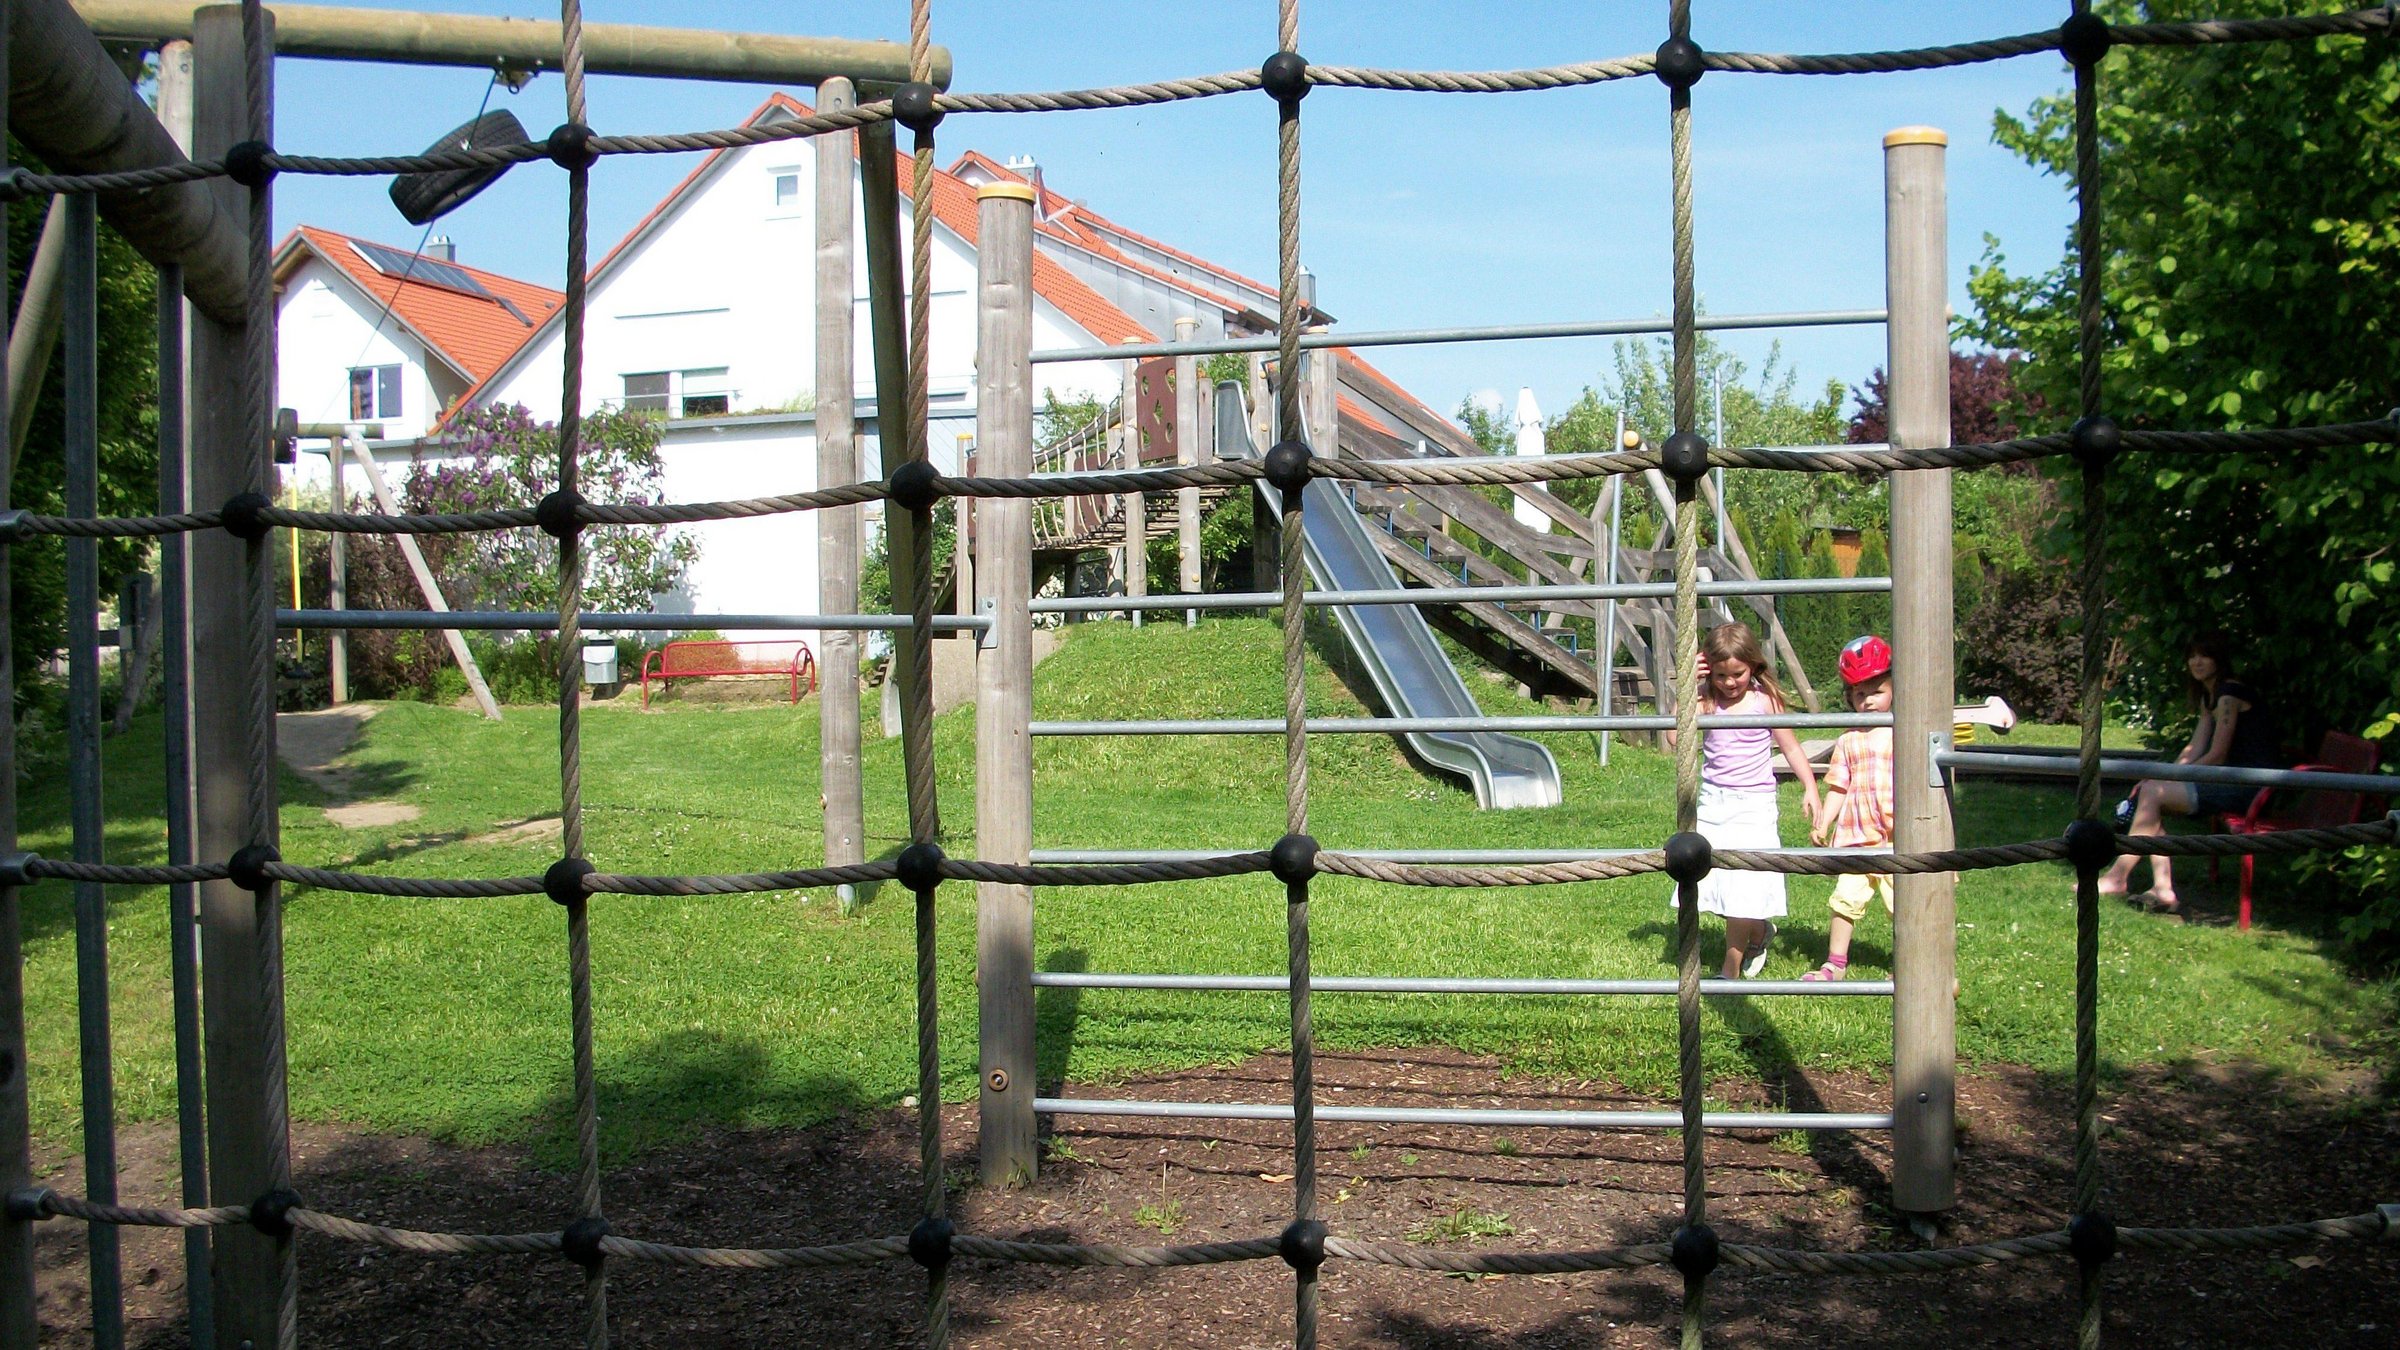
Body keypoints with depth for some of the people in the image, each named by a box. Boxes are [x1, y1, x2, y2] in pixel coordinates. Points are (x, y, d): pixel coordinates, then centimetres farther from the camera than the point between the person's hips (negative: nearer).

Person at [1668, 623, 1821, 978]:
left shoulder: (1765, 700, -5)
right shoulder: (1707, 702, 0)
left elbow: (1791, 747, 2)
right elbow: (1675, 737, -14)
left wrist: (1810, 789, -7)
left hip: (1753, 805, -3)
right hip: (1712, 801, 4)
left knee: (1742, 885, -8)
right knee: (1710, 879, 4)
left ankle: (1731, 969, 6)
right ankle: (1760, 932, 32)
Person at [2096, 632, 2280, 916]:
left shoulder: (2229, 693, -12)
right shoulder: (2209, 696, 18)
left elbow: (2216, 756, -15)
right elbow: (2195, 750, 12)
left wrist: (2162, 778, -9)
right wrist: (2159, 777, -2)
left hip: (2252, 785, -10)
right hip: (2237, 782, 10)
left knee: (2153, 794, -18)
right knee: (2150, 792, -2)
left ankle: (2118, 877, -11)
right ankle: (2163, 890, -9)